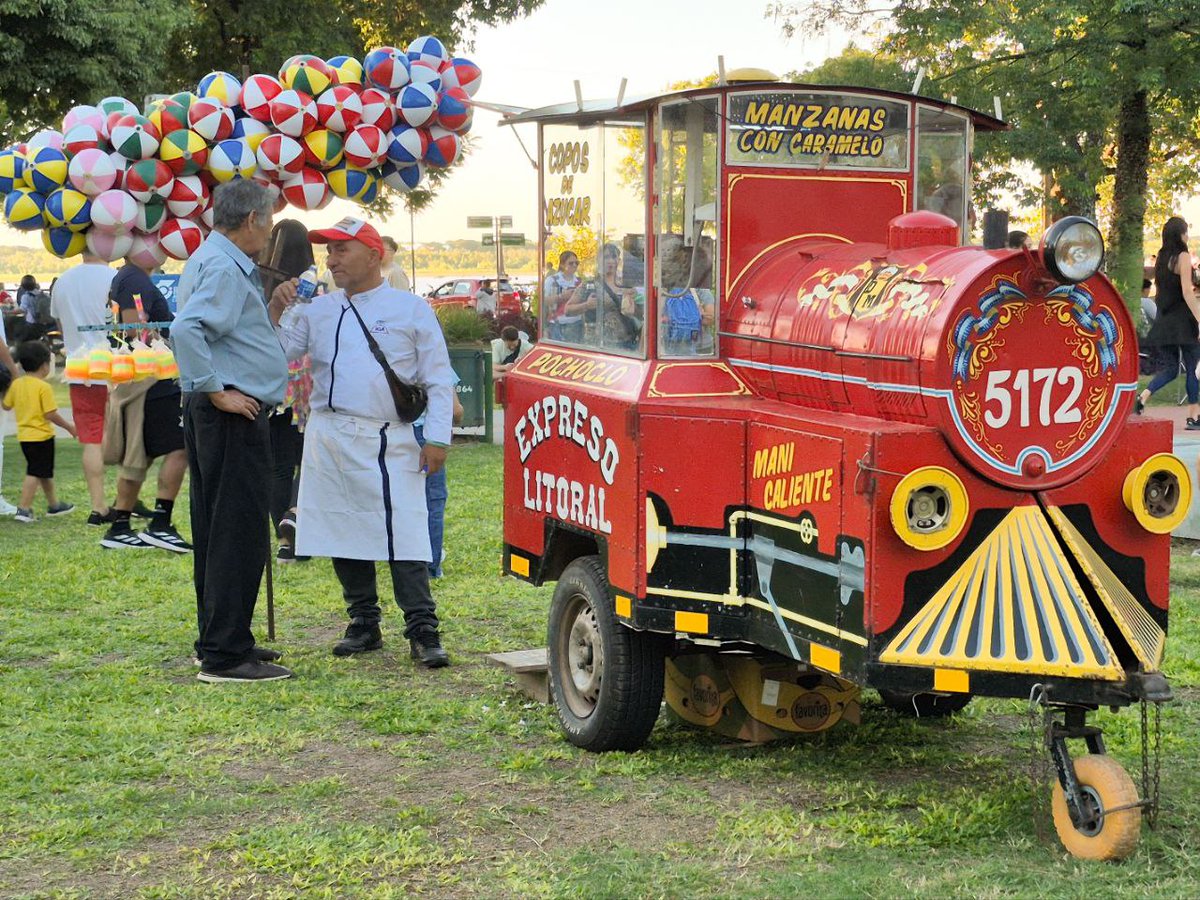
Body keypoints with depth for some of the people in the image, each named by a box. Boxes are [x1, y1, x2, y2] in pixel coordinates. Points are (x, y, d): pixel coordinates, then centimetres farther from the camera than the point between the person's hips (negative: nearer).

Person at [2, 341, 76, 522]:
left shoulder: (16, 384, 3)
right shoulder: (43, 387, -16)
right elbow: (51, 414, -17)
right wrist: (68, 427, -5)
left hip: (24, 436, 8)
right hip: (41, 436, -8)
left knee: (45, 472, 19)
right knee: (34, 473, -6)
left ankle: (53, 504, 30)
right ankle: (24, 508, -12)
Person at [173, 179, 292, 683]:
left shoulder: (210, 259, 17)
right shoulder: (225, 268, -15)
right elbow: (187, 329, -29)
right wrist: (216, 391, -22)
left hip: (220, 415, 11)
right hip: (234, 415, -11)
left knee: (219, 531, 15)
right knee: (239, 533, -8)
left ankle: (220, 641, 24)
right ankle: (224, 655, -6)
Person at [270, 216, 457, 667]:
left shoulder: (411, 310, 5)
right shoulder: (318, 310, 14)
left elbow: (439, 380, 3)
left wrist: (437, 438, -6)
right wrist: (275, 310, -5)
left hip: (387, 443, -4)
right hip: (328, 439, 4)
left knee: (403, 537, -9)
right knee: (343, 534, 8)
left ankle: (423, 632, -5)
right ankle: (364, 625, 20)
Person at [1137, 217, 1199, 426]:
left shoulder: (1161, 257, 11)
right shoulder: (1183, 257, -11)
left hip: (1164, 320, 7)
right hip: (1182, 319, -7)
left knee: (1170, 368, 10)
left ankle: (1143, 396, -12)